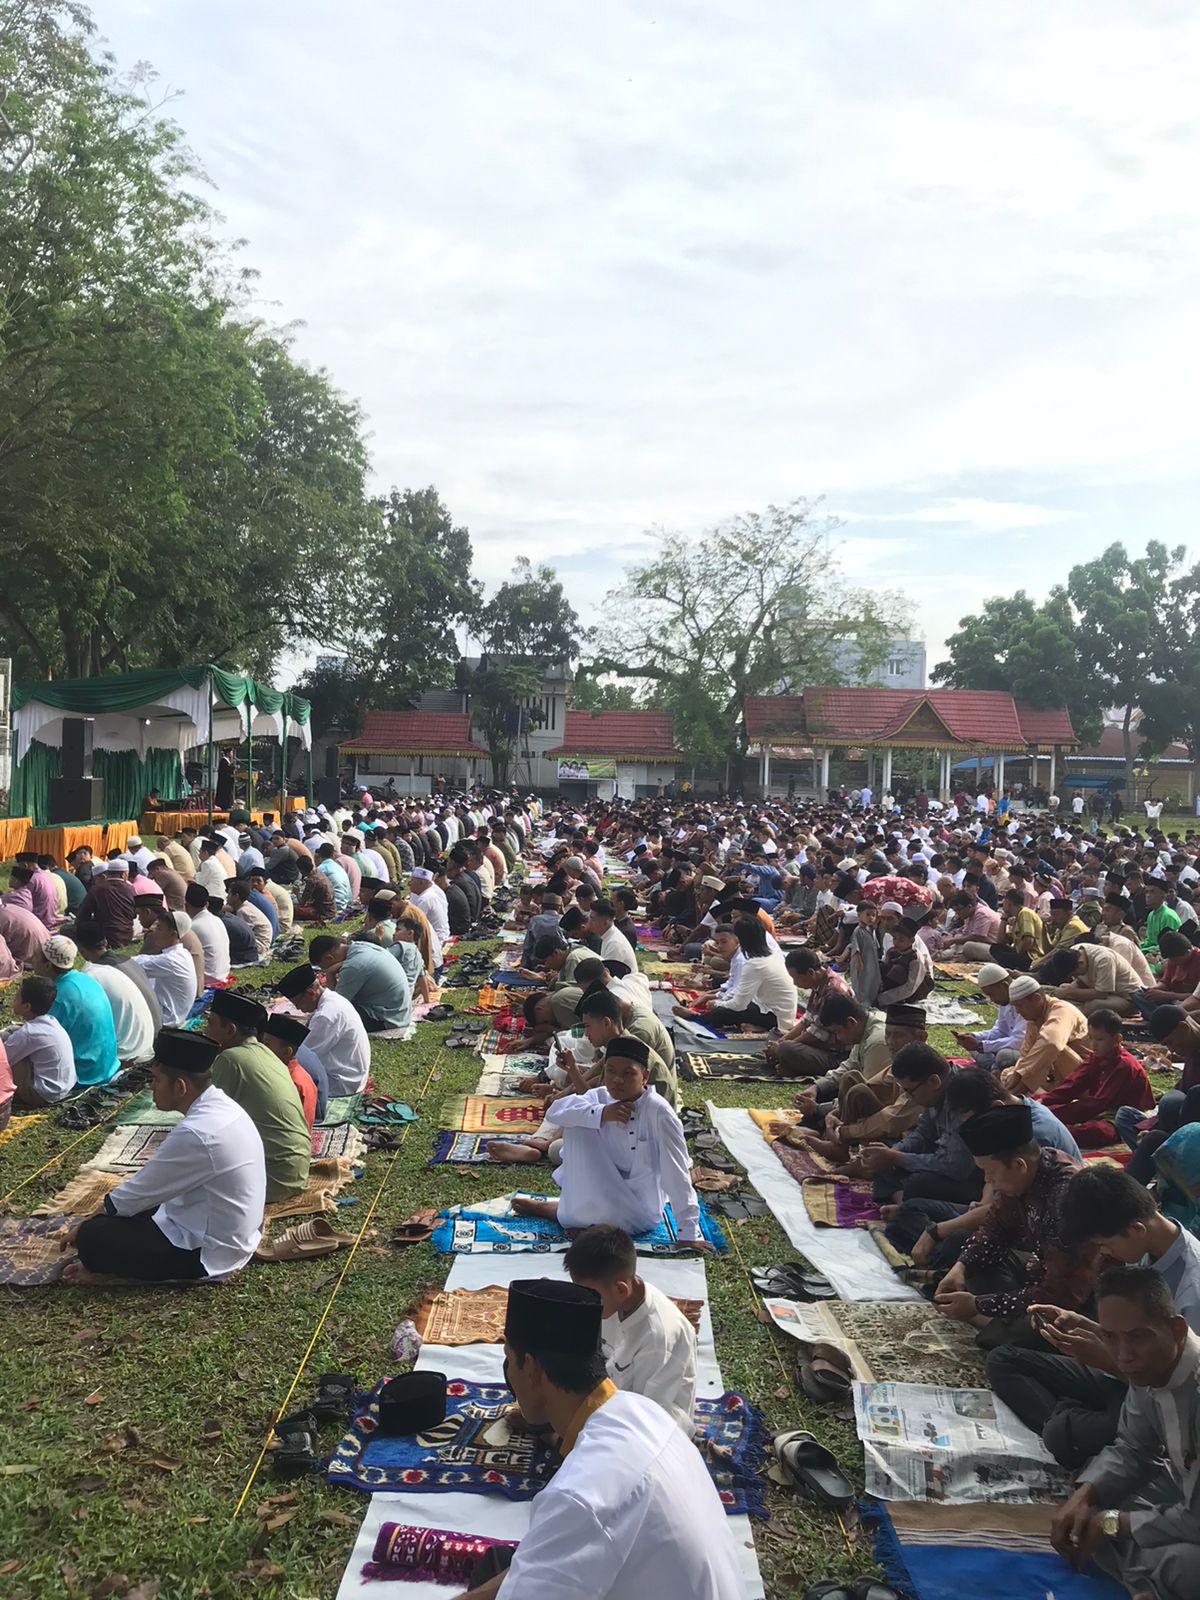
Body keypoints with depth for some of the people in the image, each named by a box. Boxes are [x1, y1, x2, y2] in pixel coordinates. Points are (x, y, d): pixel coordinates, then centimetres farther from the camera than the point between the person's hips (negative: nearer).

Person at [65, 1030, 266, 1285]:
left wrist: (86, 1227, -1)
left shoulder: (195, 1134, -29)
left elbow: (138, 1194, -17)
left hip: (209, 1254, -9)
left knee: (93, 1238, -11)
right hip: (232, 1236, 9)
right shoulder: (221, 1107, 0)